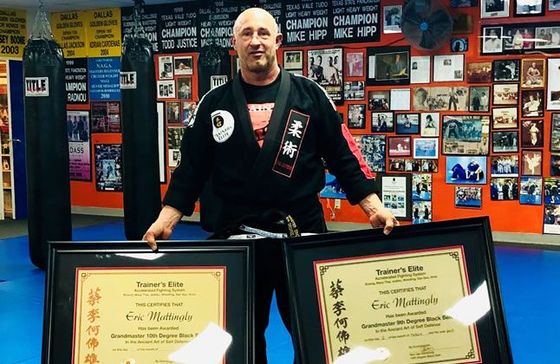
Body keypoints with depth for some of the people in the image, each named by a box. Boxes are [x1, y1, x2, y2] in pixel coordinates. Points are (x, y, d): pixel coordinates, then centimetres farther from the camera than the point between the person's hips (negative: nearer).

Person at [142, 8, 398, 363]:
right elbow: (192, 167, 5)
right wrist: (166, 220, -3)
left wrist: (374, 207, -8)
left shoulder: (310, 95, 0)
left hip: (302, 227, -1)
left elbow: (344, 156, 0)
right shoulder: (215, 103, 3)